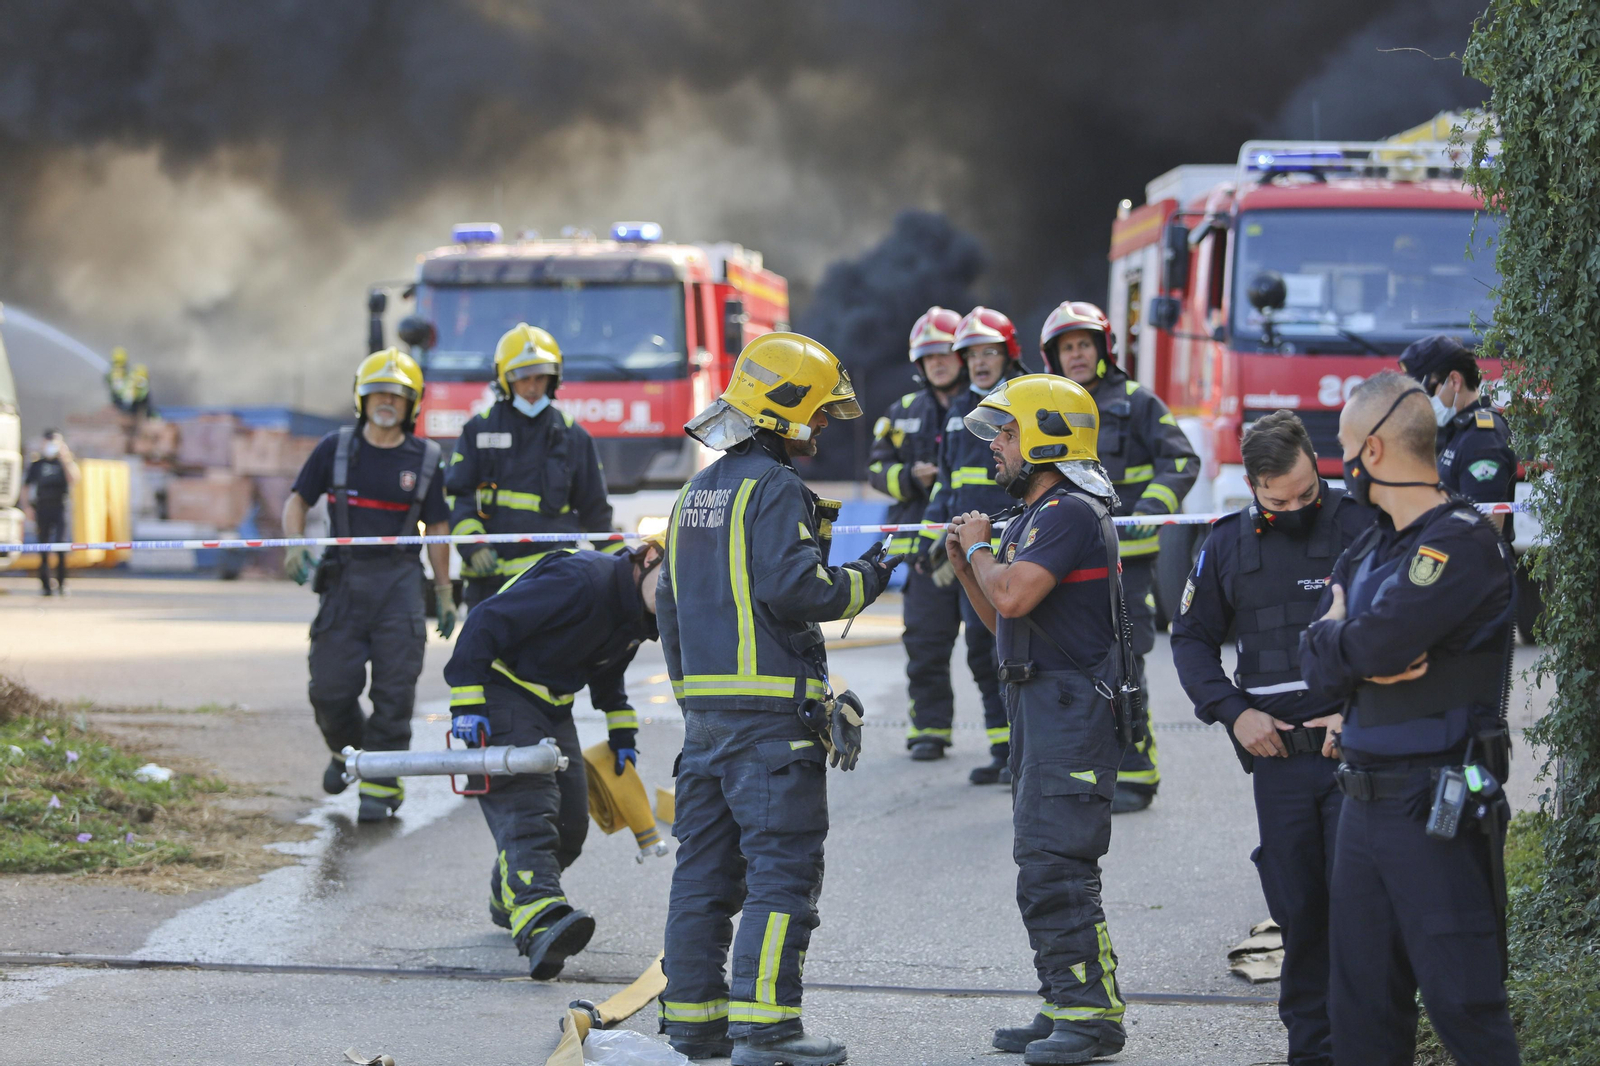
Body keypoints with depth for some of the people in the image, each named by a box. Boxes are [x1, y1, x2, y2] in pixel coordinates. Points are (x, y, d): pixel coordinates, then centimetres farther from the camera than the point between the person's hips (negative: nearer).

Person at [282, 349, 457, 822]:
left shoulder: (425, 459, 5)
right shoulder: (336, 448, 4)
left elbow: (436, 529, 10)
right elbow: (298, 500, 11)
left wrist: (444, 593, 9)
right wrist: (294, 546, -7)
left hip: (399, 580, 0)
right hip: (345, 579, 1)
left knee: (394, 689, -7)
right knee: (331, 685, -3)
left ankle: (380, 786, 0)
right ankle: (348, 748, 28)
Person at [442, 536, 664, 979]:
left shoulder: (638, 617, 4)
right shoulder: (581, 579, -27)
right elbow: (486, 622, -27)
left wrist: (621, 731, 22)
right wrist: (466, 704, -28)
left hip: (552, 706, 9)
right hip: (502, 690, -9)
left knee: (571, 822, 7)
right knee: (528, 812, -25)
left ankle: (508, 902, 32)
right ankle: (539, 924, -41)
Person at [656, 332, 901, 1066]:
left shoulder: (697, 494, 17)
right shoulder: (774, 489, -11)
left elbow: (669, 605, 21)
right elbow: (793, 589, -21)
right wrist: (865, 580, -6)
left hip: (705, 708, 9)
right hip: (770, 713, -9)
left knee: (705, 867, 12)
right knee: (783, 868, -7)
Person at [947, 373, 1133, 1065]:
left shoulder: (1071, 513, -15)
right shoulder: (1037, 515, 18)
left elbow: (1012, 598, -26)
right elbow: (1004, 623, 23)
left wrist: (980, 548, -8)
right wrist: (965, 565, 11)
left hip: (1073, 704, -11)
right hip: (1038, 702, 11)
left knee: (1054, 864, -13)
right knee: (1041, 866, 12)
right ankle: (1063, 1007, 17)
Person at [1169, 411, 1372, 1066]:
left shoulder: (1360, 528, -4)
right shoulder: (1229, 545, 8)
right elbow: (1192, 638, 17)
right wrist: (1233, 712, 2)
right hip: (1277, 753, 3)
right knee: (1299, 910, 7)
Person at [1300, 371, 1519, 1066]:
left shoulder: (1464, 544, -11)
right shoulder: (1368, 551, 16)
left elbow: (1376, 644, -21)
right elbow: (1317, 669, 9)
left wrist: (1339, 633, 1)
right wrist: (1367, 659, -11)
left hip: (1438, 807, -9)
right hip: (1364, 798, 9)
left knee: (1463, 1005, -10)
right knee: (1361, 1008, 11)